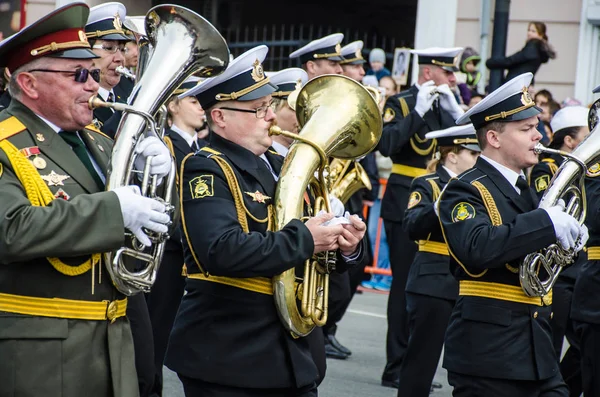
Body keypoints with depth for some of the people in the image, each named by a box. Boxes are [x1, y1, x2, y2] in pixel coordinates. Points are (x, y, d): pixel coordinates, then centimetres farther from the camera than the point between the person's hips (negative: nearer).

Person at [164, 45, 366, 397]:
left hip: (290, 354, 7)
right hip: (225, 362, -7)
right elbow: (222, 251, -29)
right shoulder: (206, 170, -11)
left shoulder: (280, 166, 13)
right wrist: (304, 240, -21)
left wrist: (346, 245, -4)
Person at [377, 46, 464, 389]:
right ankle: (397, 368, 2)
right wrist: (419, 110, -22)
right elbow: (386, 144, -24)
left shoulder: (446, 107, 13)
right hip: (406, 205, -7)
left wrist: (456, 111, -8)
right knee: (406, 285, -4)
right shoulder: (401, 103, -7)